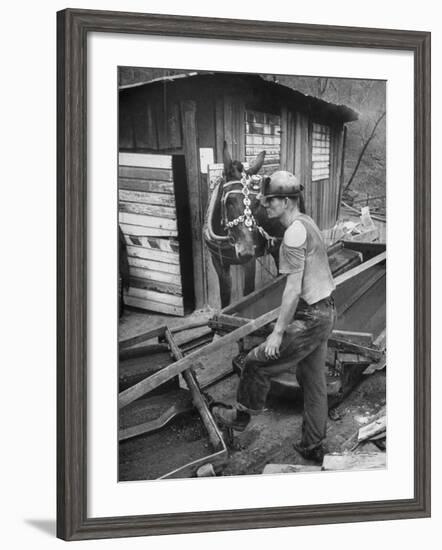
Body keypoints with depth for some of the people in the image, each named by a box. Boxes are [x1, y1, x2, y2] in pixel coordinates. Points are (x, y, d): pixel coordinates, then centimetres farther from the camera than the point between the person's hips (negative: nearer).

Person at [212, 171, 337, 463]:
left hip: (311, 318, -10)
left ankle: (240, 416, 21)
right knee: (314, 381, 17)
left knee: (257, 363, 2)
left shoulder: (294, 233, -20)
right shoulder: (308, 223, 11)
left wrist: (278, 332, -18)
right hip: (326, 311, 10)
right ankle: (314, 447, 25)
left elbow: (293, 289, -22)